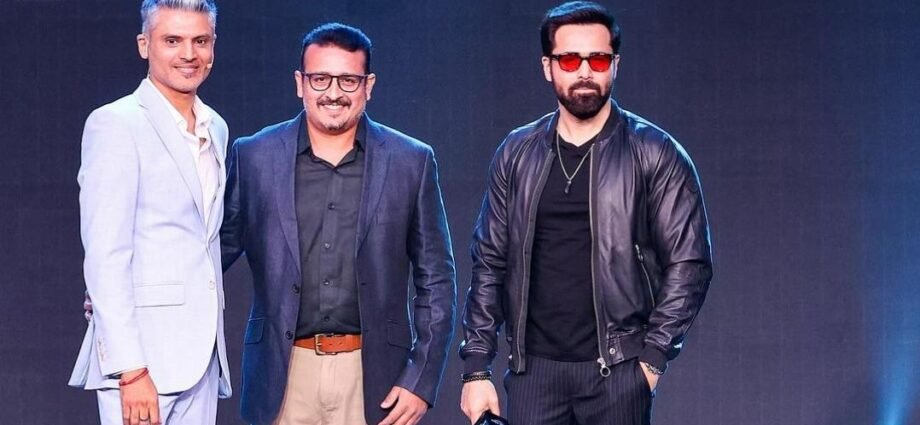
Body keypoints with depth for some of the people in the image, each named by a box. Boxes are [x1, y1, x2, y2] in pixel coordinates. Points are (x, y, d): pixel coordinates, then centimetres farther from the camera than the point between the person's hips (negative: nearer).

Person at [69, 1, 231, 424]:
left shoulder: (215, 129, 16)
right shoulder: (116, 124, -7)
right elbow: (105, 257, -13)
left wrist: (213, 353, 13)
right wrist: (131, 369, -19)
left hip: (202, 355, 7)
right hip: (142, 355, -7)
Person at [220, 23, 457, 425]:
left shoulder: (410, 162, 3)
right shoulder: (254, 157, 4)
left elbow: (436, 280, 5)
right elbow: (216, 253, 10)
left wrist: (421, 380, -1)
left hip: (373, 375, 0)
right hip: (285, 373, 1)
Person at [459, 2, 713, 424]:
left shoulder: (656, 155, -1)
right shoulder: (516, 155, 8)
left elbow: (688, 263, -3)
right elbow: (490, 264, 9)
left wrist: (653, 356, -9)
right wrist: (477, 367, 4)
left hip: (616, 370, -2)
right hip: (533, 368, 3)